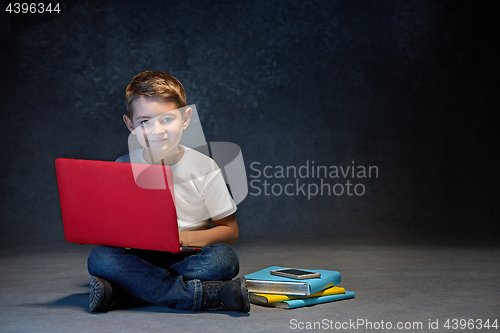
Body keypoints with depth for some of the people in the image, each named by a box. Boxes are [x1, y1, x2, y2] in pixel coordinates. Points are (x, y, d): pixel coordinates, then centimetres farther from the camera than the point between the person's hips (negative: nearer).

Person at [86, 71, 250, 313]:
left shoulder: (203, 166, -4)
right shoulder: (123, 167, 2)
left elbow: (230, 231, -2)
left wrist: (183, 238, -18)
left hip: (187, 260, -1)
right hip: (139, 258, 1)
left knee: (224, 258, -31)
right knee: (100, 258, -29)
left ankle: (121, 295, -31)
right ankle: (210, 295, -33)